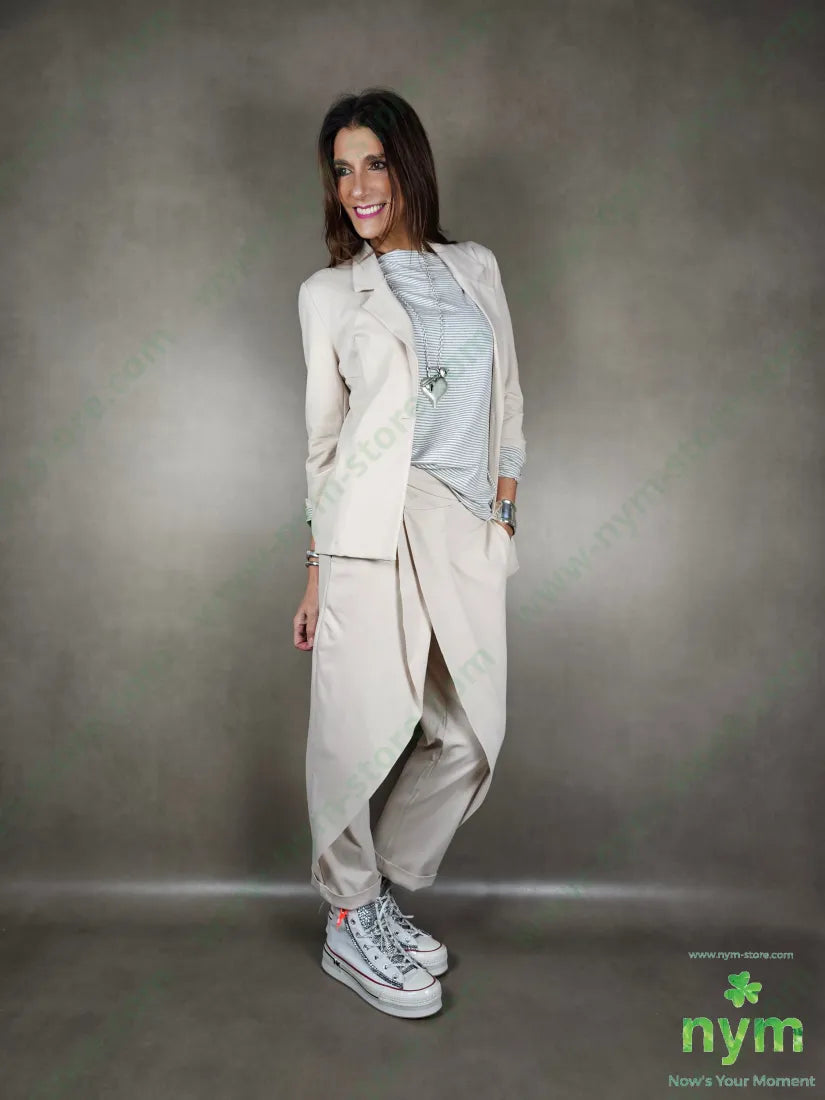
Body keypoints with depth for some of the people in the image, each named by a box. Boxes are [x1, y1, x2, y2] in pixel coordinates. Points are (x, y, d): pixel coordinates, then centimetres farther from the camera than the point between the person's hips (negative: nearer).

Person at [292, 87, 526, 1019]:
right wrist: (317, 568, 7)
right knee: (362, 727, -4)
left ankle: (378, 895, 25)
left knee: (472, 735, 4)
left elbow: (507, 405, 17)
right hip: (373, 525, -3)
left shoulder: (476, 267, 16)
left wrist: (503, 517, 7)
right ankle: (350, 925, 19)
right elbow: (324, 434, 9)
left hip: (469, 530, 4)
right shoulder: (328, 292, 9)